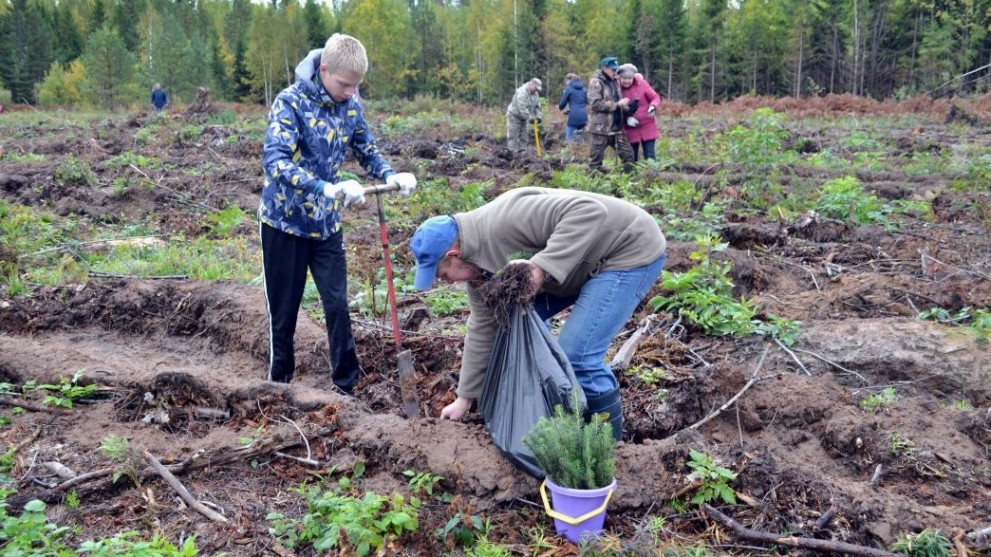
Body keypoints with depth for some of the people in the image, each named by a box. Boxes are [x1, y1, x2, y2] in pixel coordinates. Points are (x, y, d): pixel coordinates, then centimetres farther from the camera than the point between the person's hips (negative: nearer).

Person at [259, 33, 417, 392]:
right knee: (284, 309, 8)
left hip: (326, 223, 4)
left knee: (337, 305, 4)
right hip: (285, 220, -4)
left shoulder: (351, 106, -3)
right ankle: (279, 383, 25)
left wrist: (391, 176, -14)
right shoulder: (291, 101, -20)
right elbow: (274, 160, -31)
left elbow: (366, 151, 8)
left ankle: (348, 385, 15)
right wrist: (326, 188, -45)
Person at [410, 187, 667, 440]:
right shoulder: (477, 260, 1)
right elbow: (483, 327, 8)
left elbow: (590, 211, -34)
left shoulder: (505, 221, -29)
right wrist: (464, 398, 12)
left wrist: (542, 267, -37)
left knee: (576, 355, -17)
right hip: (589, 262, 10)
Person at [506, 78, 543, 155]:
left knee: (524, 136, 7)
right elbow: (522, 108, -32)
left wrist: (539, 116, -11)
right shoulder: (522, 92, -26)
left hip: (524, 118, 9)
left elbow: (537, 107, 6)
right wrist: (530, 118, -33)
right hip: (514, 116, -9)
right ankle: (513, 153, -6)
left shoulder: (535, 94, 2)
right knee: (513, 136, -7)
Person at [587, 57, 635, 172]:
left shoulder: (615, 82, 15)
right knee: (596, 159, 1)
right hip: (601, 128, -7)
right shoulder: (596, 82, -9)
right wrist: (617, 104, -20)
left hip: (617, 127, 7)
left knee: (628, 154, 8)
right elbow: (595, 104, -21)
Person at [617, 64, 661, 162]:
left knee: (650, 156, -4)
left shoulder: (642, 83, -6)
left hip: (647, 126, -1)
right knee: (632, 158, 8)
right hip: (630, 129, 1)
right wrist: (626, 118, -17)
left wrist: (652, 107, -24)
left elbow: (655, 97, -1)